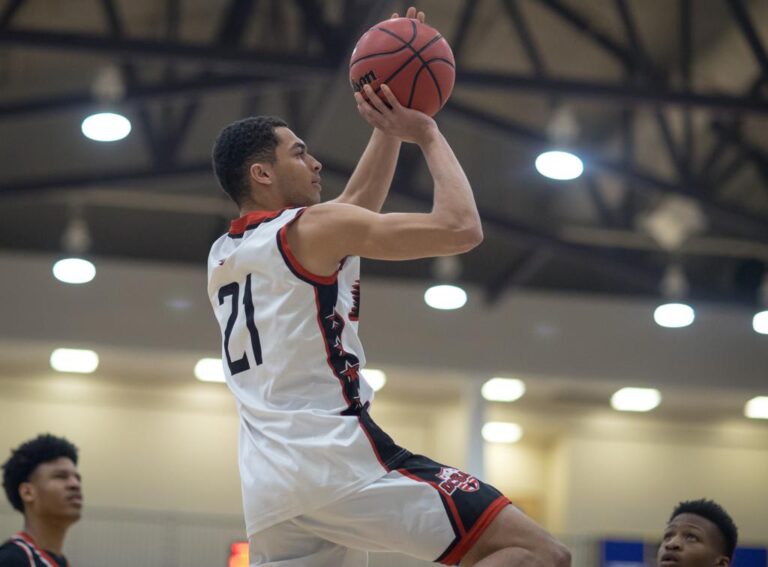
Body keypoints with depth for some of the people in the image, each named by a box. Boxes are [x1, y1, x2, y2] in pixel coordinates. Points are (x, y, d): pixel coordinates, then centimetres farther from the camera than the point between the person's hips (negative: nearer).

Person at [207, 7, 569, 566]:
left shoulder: (222, 258, 23)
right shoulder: (312, 228, -1)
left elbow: (356, 208, 35)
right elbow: (460, 228, -7)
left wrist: (389, 129, 31)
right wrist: (428, 134, 7)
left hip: (270, 489, 8)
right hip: (339, 460, -8)